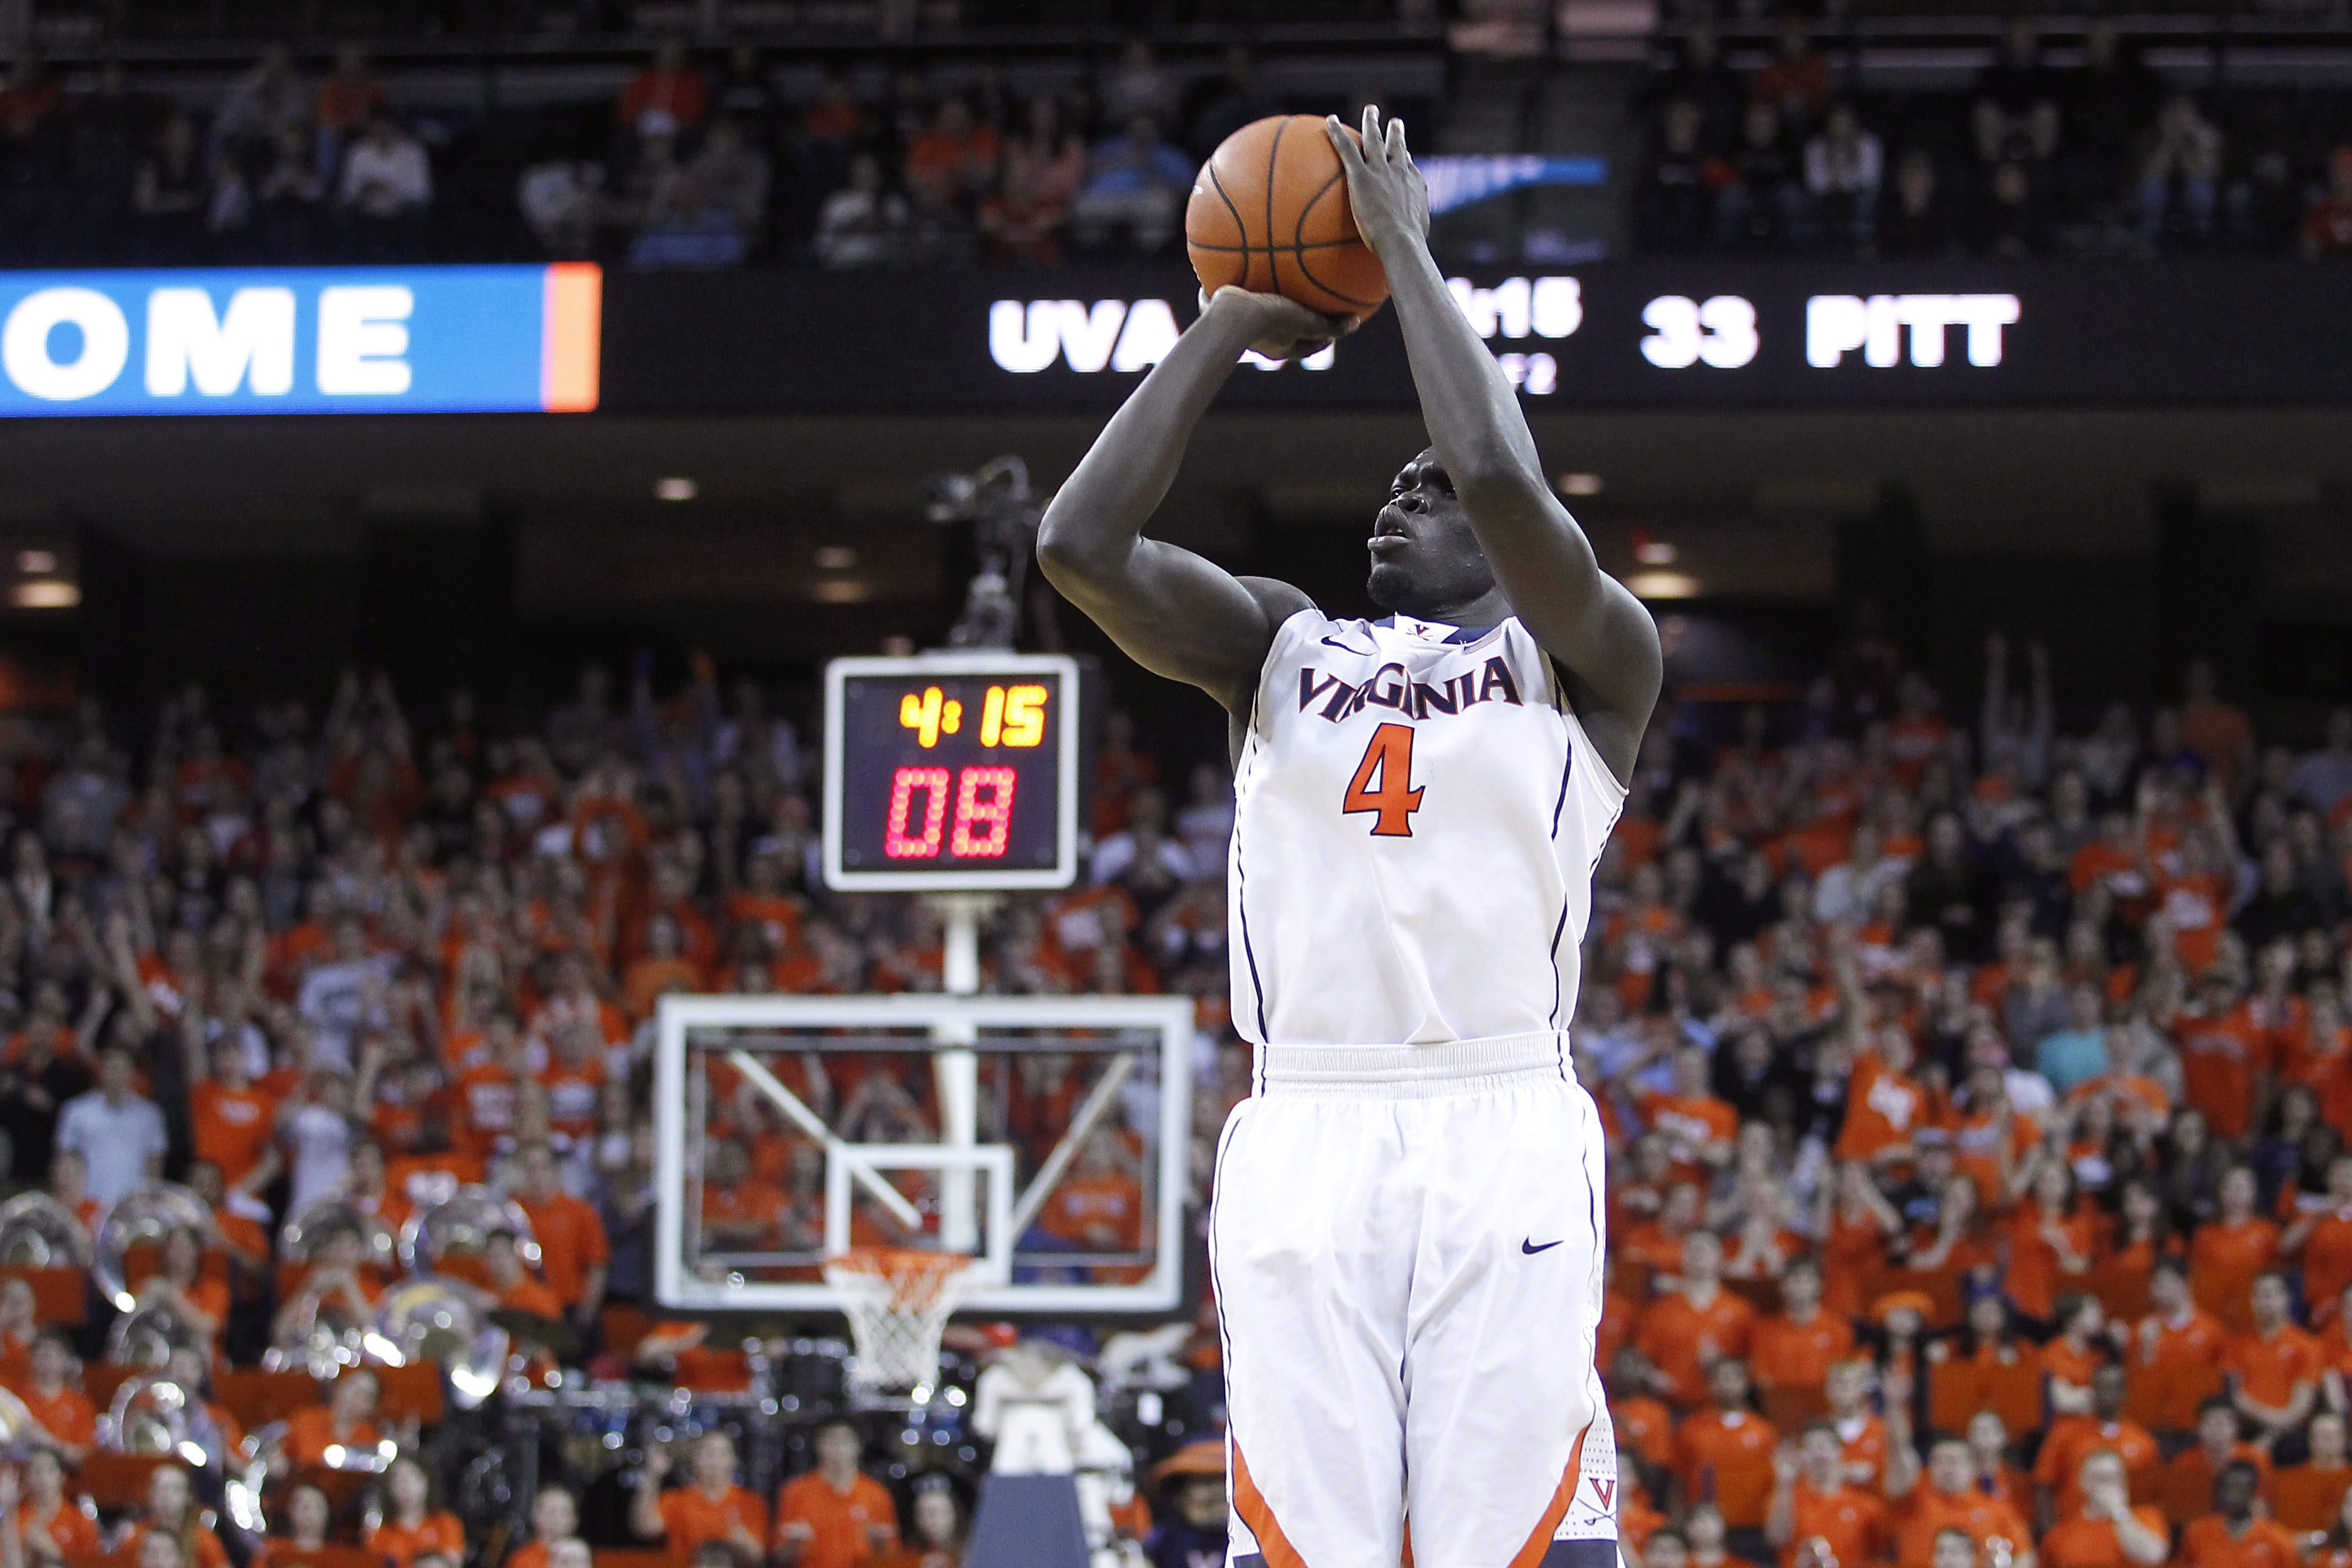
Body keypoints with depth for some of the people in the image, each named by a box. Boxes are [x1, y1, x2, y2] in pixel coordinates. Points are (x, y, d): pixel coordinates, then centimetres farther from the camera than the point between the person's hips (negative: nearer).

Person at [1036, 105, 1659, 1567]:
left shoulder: (1589, 659, 10)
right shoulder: (1283, 649, 21)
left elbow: (1502, 483, -10)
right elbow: (1081, 544, 6)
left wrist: (1408, 253, 1)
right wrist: (1227, 326, 11)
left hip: (1504, 1133, -3)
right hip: (1304, 1135, 3)